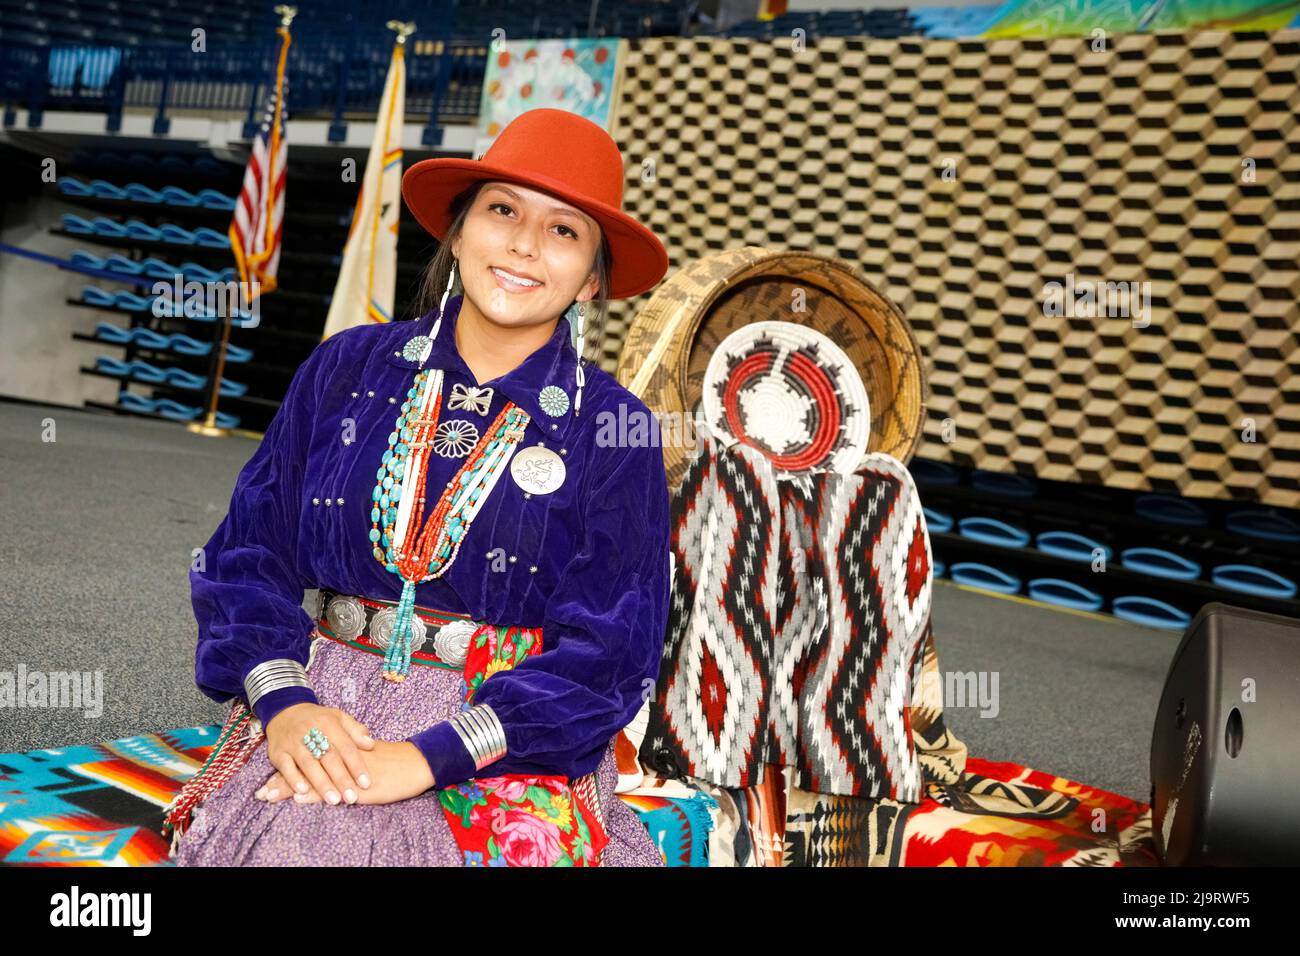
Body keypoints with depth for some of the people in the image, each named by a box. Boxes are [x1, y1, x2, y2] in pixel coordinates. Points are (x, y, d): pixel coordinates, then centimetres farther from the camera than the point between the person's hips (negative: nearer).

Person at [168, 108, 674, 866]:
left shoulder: (610, 429, -3)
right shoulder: (348, 369, 4)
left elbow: (609, 650, -8)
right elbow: (249, 552, 6)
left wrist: (431, 756, -16)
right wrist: (282, 702, -11)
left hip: (513, 741, -2)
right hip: (323, 711, 2)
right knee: (281, 837, -21)